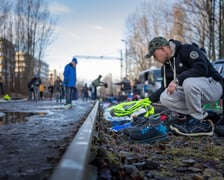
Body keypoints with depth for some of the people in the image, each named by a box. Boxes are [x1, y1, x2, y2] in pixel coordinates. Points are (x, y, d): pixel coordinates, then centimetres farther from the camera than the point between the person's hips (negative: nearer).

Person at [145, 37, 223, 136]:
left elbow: (202, 68, -30)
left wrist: (177, 80, -30)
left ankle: (198, 122, -19)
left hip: (213, 86, -8)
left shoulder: (187, 49, -15)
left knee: (189, 82, -38)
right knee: (165, 98, -12)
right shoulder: (166, 67, 9)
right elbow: (165, 88, 17)